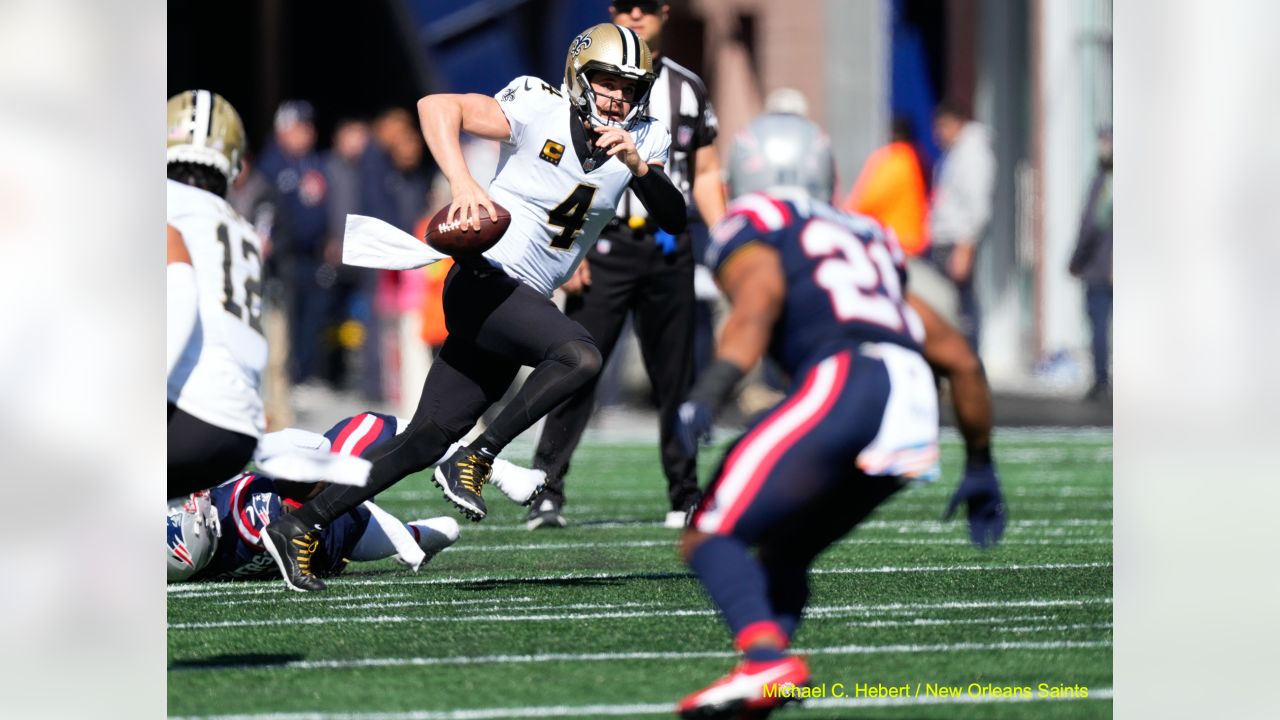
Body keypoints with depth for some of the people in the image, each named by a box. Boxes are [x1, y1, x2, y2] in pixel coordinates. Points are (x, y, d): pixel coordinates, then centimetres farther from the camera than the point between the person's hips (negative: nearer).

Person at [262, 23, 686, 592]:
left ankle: (299, 528, 12)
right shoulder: (539, 110, -12)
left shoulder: (638, 140, 6)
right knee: (581, 356, -30)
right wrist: (463, 186, -32)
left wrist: (639, 166, -20)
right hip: (482, 283, -7)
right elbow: (436, 106, -20)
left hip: (519, 308, 7)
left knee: (426, 441, 6)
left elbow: (674, 220, -3)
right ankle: (475, 461, -17)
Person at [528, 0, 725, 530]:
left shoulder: (688, 89, 12)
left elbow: (706, 176, 14)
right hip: (605, 245, -3)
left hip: (669, 248, 3)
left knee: (676, 378, 8)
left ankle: (685, 495, 15)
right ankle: (546, 491, -9)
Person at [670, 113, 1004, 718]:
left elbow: (758, 306, -9)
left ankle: (766, 660, -34)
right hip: (918, 412, 7)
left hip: (841, 382, -7)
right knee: (782, 553, 21)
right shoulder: (871, 242, 34)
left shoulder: (751, 227, 14)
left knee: (711, 539, -8)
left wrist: (709, 392, -24)